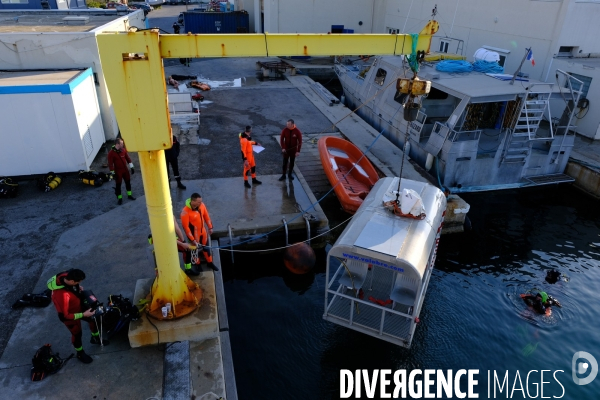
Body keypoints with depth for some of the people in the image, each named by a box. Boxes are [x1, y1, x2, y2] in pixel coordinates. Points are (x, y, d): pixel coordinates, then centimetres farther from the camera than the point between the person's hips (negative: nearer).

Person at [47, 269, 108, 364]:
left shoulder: (65, 276, -25)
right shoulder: (62, 295, -46)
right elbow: (63, 316, -34)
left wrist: (78, 287, -9)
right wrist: (83, 314, -30)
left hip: (79, 306, 7)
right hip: (70, 315, -7)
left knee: (93, 319, 25)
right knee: (77, 334, 19)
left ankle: (95, 338, 55)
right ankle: (80, 354, 49)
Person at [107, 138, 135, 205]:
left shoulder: (123, 149, -2)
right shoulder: (111, 153, -17)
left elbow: (127, 158, 8)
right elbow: (110, 163, -15)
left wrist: (131, 167, 9)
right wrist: (113, 173, -15)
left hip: (125, 169, 5)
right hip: (118, 171, -5)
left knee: (128, 182, 15)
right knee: (118, 184, 3)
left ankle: (129, 195, 31)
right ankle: (119, 198, 13)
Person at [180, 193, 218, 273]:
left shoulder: (201, 205, -15)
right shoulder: (185, 211, -31)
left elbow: (206, 216, 2)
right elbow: (185, 226, -24)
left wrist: (210, 227, 7)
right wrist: (192, 239, -22)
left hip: (202, 230, 6)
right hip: (193, 233, -6)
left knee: (205, 246, 22)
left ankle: (210, 262, 44)